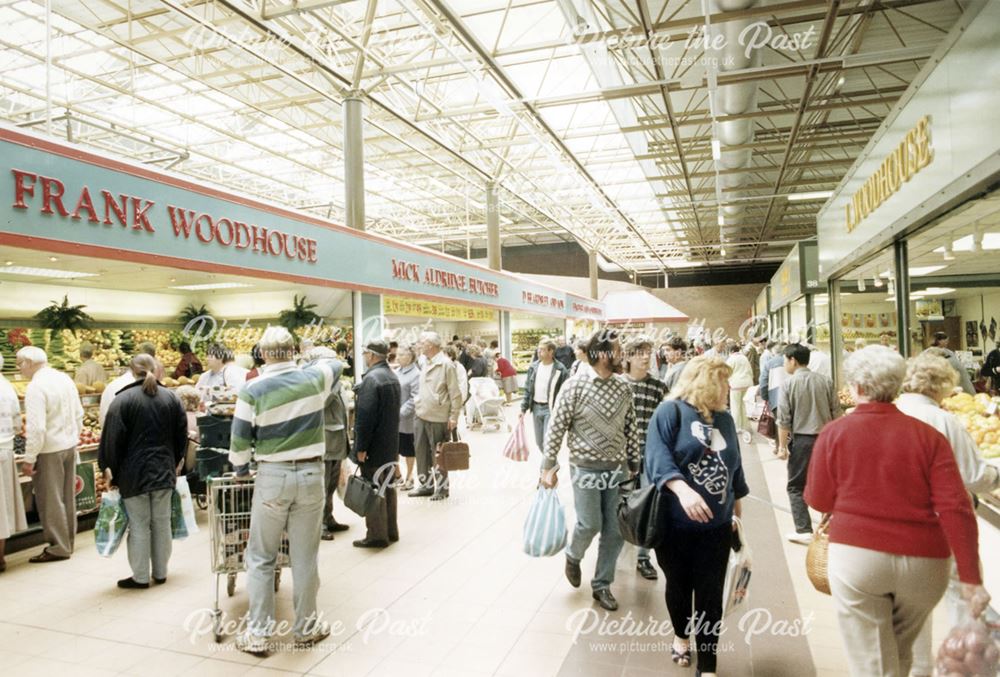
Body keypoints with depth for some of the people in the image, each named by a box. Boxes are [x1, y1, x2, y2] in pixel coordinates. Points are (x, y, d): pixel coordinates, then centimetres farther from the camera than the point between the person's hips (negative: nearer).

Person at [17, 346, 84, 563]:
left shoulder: (36, 387, -19)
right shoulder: (65, 379, 4)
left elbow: (36, 427, -22)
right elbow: (79, 414, 10)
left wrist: (29, 459, -16)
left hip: (49, 450, -7)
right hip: (69, 446, 8)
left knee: (50, 500, 5)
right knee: (67, 497, 16)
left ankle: (58, 547, 14)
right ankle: (67, 541, 28)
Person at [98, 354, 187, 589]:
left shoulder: (123, 400, -10)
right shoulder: (171, 398, 3)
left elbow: (112, 440, -10)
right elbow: (181, 436, 9)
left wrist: (110, 471, 1)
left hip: (134, 474, -4)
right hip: (164, 471, 4)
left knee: (139, 526, 4)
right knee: (162, 522, 11)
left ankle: (140, 577, 12)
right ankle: (160, 573, 20)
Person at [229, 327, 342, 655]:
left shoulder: (252, 390, -7)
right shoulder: (315, 380, -2)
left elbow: (240, 440, -2)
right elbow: (335, 364, 21)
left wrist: (241, 470, 16)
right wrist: (306, 366, 37)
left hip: (272, 476, -1)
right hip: (311, 474, 1)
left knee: (261, 558, 12)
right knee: (305, 557, 10)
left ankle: (257, 634, 18)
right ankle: (305, 627, 24)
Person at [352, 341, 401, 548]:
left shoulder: (371, 379, -20)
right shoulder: (392, 377, 10)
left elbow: (365, 417, -23)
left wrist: (361, 447, -18)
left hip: (374, 447, -9)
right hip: (391, 445, 9)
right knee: (388, 486, 15)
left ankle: (377, 535, 7)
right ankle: (391, 531, 24)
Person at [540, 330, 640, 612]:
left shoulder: (623, 388, 1)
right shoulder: (575, 386, -13)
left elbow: (631, 429, 9)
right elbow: (556, 428, -10)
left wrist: (633, 465, 11)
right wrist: (549, 466, -10)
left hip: (617, 468, 5)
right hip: (586, 468, -4)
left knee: (615, 531, 7)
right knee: (590, 524, -2)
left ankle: (601, 585, 25)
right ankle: (573, 555, 33)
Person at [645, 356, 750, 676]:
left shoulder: (724, 419, 9)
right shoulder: (671, 411, -11)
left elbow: (733, 466, 19)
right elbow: (657, 454, -23)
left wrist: (738, 508, 24)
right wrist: (682, 489, -38)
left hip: (716, 525, 4)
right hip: (676, 523, -4)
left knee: (710, 595, 5)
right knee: (678, 586, 17)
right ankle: (681, 636, 44)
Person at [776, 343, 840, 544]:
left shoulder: (789, 384, -10)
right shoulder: (825, 381, 1)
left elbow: (783, 419, -10)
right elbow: (836, 413, 5)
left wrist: (782, 445, -3)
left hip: (801, 439, -4)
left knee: (796, 486, 6)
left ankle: (804, 531, 2)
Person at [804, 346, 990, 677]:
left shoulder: (834, 433, -6)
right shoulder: (929, 436, -2)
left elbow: (818, 501, -1)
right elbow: (956, 510, -8)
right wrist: (971, 578, -5)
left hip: (856, 555, -3)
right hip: (923, 564, 3)